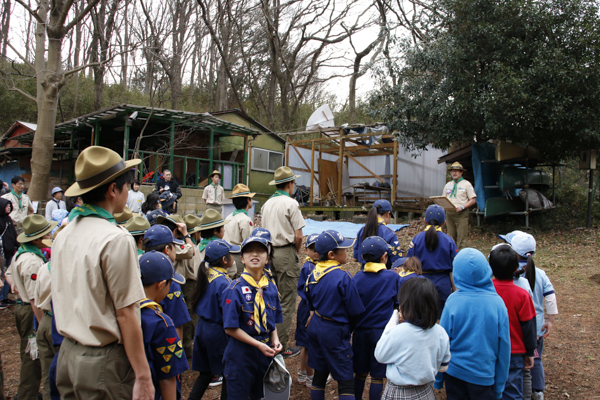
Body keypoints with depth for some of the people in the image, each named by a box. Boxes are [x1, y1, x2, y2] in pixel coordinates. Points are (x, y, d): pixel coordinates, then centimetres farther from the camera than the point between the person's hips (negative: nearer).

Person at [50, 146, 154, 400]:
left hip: (68, 353, 8)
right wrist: (143, 377, -15)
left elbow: (65, 299, 13)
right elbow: (126, 314, -20)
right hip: (104, 362, -8)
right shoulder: (117, 239, -19)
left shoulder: (63, 235, 5)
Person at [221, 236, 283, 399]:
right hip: (241, 353, -5)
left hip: (266, 353, 6)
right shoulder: (235, 289, -15)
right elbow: (230, 328, -16)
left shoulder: (271, 289, 3)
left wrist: (275, 340, -7)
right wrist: (258, 345, -19)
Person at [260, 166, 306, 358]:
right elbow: (298, 236, -13)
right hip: (286, 254, -7)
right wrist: (296, 252, 4)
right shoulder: (291, 203, -10)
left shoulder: (267, 204, 10)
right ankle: (282, 347, 2)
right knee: (287, 302, -2)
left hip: (269, 253, 7)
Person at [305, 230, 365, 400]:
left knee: (320, 374, 19)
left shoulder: (313, 274, 0)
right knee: (346, 381, 2)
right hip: (335, 330, -7)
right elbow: (355, 311, -14)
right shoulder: (343, 278, -21)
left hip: (315, 327, 7)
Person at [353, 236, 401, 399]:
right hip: (382, 331, -2)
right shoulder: (393, 277, -9)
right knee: (377, 376, 7)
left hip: (360, 331, 3)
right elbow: (398, 305, 0)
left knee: (360, 373, 16)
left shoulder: (358, 277, -5)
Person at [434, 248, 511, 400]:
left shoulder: (453, 301, -15)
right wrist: (500, 386, 7)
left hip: (454, 371, 0)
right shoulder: (497, 303, -13)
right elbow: (504, 347, -6)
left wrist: (438, 378, 6)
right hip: (484, 375, 0)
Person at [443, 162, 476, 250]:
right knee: (450, 238, 8)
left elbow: (473, 200, -3)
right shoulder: (448, 185, 16)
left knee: (461, 238, -7)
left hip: (461, 214, -5)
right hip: (450, 213, 5)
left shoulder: (466, 184, 1)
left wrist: (462, 207, -16)